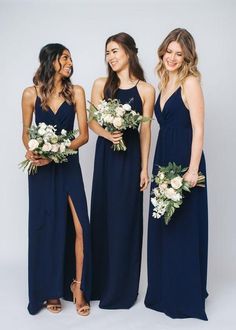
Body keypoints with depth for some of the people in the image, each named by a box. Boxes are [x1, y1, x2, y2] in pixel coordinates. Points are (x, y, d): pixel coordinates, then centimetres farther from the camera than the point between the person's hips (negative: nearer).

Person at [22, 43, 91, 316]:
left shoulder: (76, 92, 0)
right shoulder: (31, 94, 0)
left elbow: (83, 134, -4)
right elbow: (26, 131, 9)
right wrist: (31, 151, -11)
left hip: (68, 166, 0)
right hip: (41, 169, 0)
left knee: (79, 227, -7)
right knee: (45, 228, 7)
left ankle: (78, 285, 13)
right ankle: (50, 290, 23)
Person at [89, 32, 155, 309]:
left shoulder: (145, 90, -1)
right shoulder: (100, 85, 4)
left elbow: (145, 131, -1)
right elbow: (92, 122, 4)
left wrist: (144, 167, -2)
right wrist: (108, 134, -17)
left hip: (130, 156, -2)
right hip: (106, 155, 2)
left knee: (126, 216, 3)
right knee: (103, 214, 8)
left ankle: (123, 286, 19)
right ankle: (101, 280, 24)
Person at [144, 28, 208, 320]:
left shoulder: (190, 82, -8)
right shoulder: (164, 83, 14)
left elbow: (198, 129, -14)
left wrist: (192, 169, -20)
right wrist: (152, 167, 10)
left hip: (184, 160, -8)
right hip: (163, 159, 8)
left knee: (184, 228, 1)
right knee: (161, 227, 14)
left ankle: (187, 297, 18)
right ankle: (164, 291, 30)